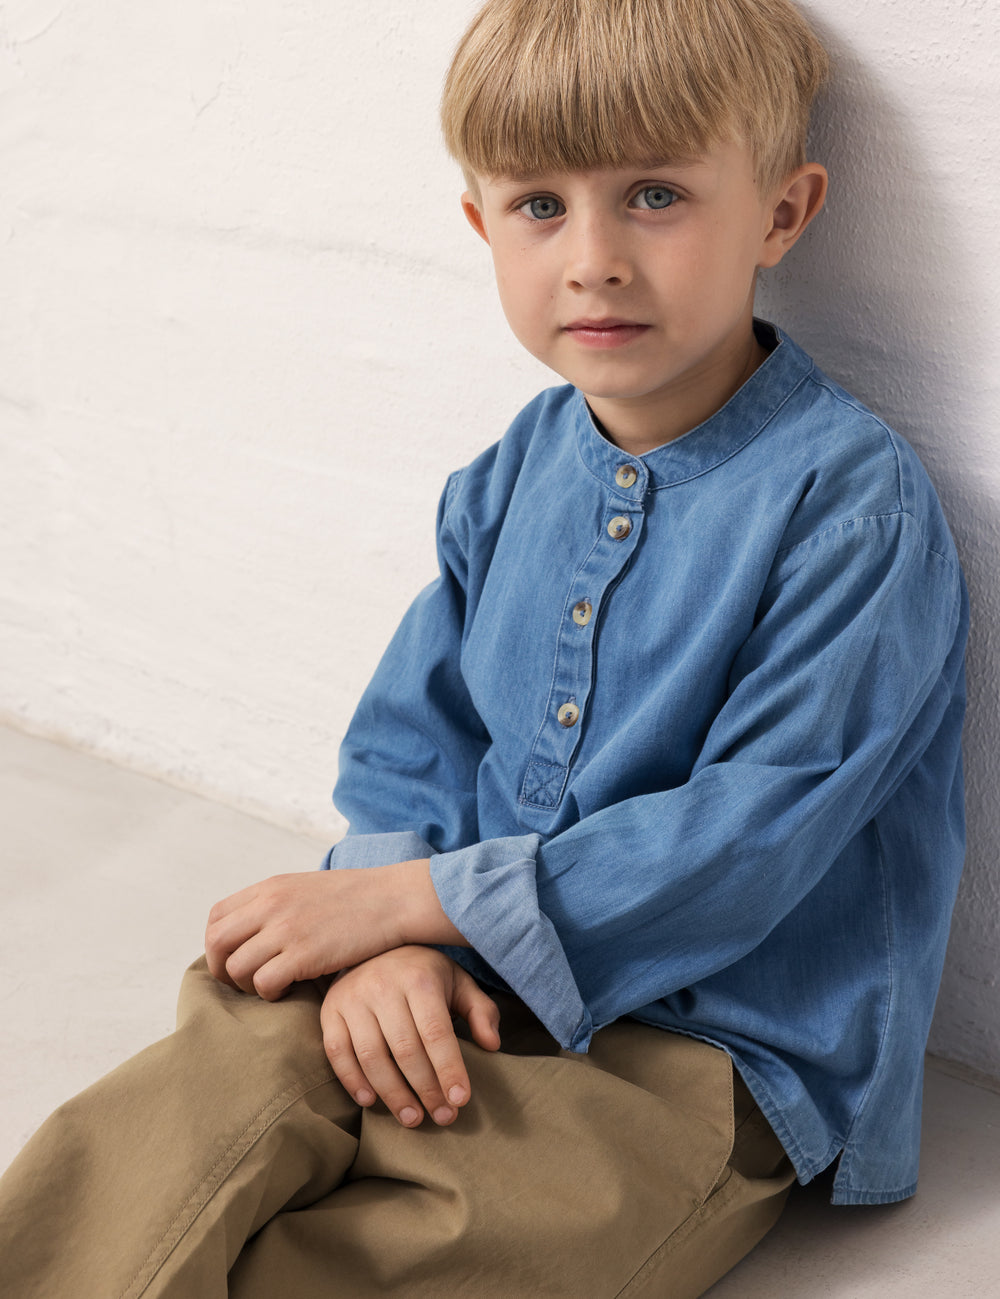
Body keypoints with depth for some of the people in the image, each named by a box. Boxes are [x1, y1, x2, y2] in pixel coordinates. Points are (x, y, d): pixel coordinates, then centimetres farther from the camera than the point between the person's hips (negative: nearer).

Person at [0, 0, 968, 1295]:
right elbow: (408, 745, 10)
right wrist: (392, 940, -13)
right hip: (464, 985, 5)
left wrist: (408, 898, -17)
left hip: (711, 1052, -5)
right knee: (216, 1080, -23)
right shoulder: (514, 478, 7)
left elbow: (755, 833, -19)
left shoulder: (855, 503, -14)